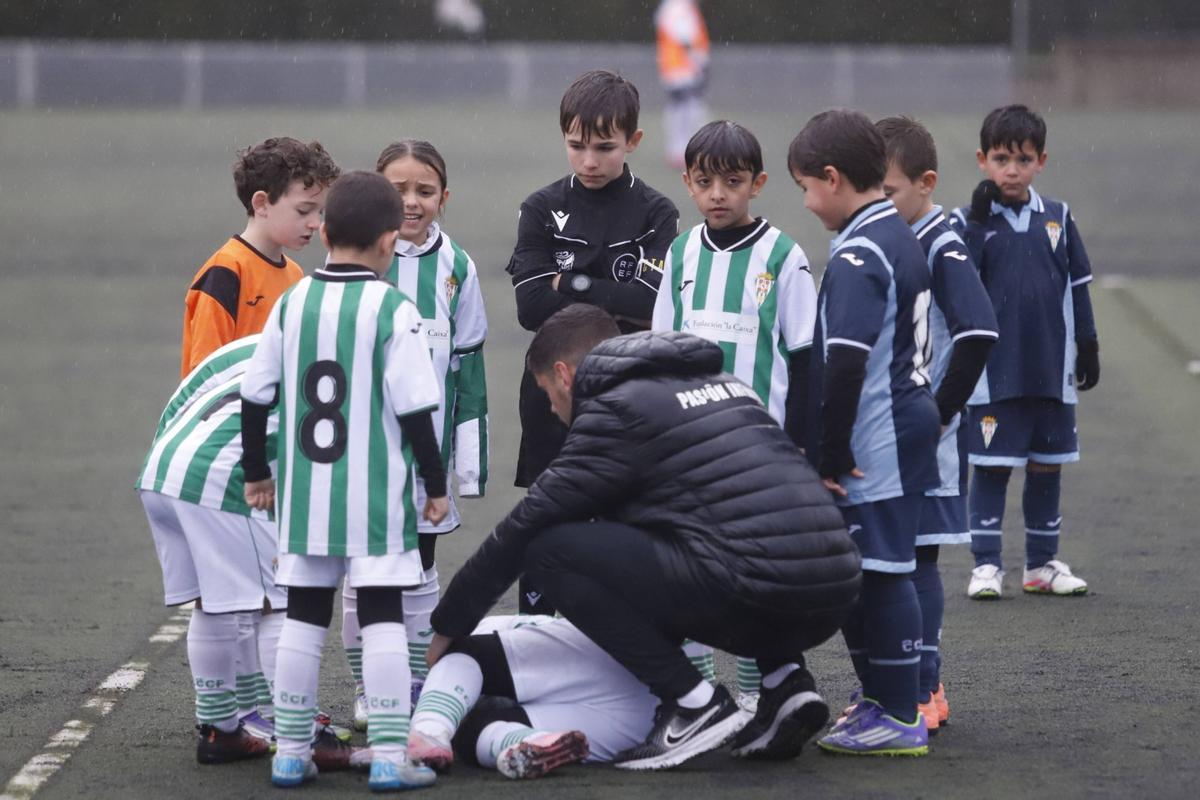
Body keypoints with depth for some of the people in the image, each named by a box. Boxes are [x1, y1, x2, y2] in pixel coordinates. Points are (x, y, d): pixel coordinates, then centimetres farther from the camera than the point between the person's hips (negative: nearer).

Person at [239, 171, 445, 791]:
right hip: (377, 498, -4)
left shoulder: (291, 305, 3)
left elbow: (256, 397, 7)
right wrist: (436, 485, 0)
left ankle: (290, 752, 14)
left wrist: (256, 472, 20)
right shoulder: (394, 310, -10)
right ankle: (390, 756, -6)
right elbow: (416, 409, -11)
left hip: (303, 496, 4)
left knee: (303, 617, 11)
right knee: (382, 617, -1)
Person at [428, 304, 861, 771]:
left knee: (550, 548, -2)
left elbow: (522, 530, 5)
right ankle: (784, 681, 15)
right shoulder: (718, 380, 25)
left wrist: (447, 626, 17)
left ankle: (692, 702, -4)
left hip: (752, 599, -8)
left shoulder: (616, 409, 1)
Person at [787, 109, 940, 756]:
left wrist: (831, 453, -18)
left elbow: (847, 361, -25)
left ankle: (900, 719, -3)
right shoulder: (899, 238, 15)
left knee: (880, 570, -6)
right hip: (906, 426, 10)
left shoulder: (858, 254, -16)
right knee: (856, 572, 16)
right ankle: (879, 700, 24)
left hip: (876, 443, -10)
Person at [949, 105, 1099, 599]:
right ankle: (986, 565, 7)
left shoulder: (1058, 218, 6)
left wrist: (1087, 348, 11)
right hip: (994, 373, -3)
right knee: (991, 467, 0)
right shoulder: (971, 222, -3)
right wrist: (978, 223, -17)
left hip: (1052, 372, 3)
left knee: (1047, 466, 10)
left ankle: (1042, 564, 19)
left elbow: (1077, 286, 12)